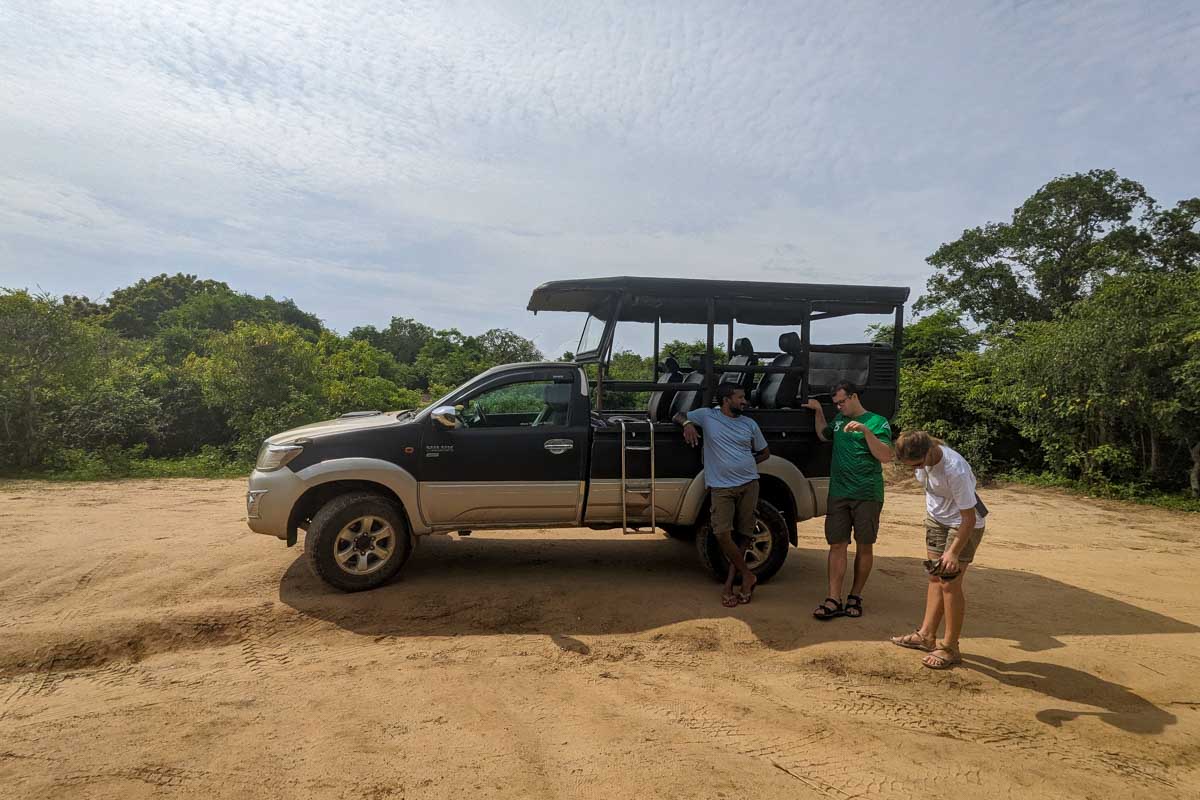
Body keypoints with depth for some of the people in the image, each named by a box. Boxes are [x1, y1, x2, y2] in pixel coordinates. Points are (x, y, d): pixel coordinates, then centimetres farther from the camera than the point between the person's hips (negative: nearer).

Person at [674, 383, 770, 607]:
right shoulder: (707, 416, 4)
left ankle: (729, 585, 14)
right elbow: (677, 416, 13)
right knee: (722, 534, -16)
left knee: (742, 535, 3)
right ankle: (747, 576, 3)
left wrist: (744, 465, 7)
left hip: (748, 485, 3)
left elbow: (765, 453, 22)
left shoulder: (750, 424, 11)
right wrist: (687, 423, -10)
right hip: (721, 487, -2)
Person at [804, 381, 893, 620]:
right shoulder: (839, 420, 16)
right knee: (837, 545, 0)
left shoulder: (877, 422, -2)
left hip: (867, 495, -5)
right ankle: (834, 600, -1)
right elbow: (823, 435, 36)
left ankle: (855, 597, 17)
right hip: (838, 493, 5)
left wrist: (866, 430, -22)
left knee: (864, 546, 5)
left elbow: (886, 456, -12)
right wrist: (818, 411, 23)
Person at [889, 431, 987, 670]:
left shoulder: (955, 471, -35)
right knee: (935, 578, 11)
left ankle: (950, 648, 5)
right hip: (936, 518, 7)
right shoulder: (920, 456, -14)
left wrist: (953, 553, -27)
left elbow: (969, 518, -28)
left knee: (950, 584, -6)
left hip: (963, 525, -7)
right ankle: (926, 635, 19)